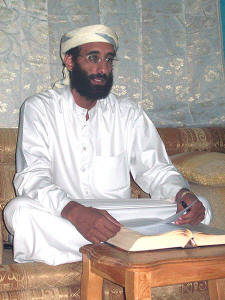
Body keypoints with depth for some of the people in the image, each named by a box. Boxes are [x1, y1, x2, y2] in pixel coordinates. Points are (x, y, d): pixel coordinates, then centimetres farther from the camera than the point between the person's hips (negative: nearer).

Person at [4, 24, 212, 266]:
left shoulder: (128, 113, 12)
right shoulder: (40, 108, 1)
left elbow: (154, 169, 7)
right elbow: (32, 176, -13)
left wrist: (182, 192, -18)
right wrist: (75, 211, -34)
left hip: (122, 220, 3)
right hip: (61, 220, -2)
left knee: (200, 209, -15)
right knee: (20, 211, -35)